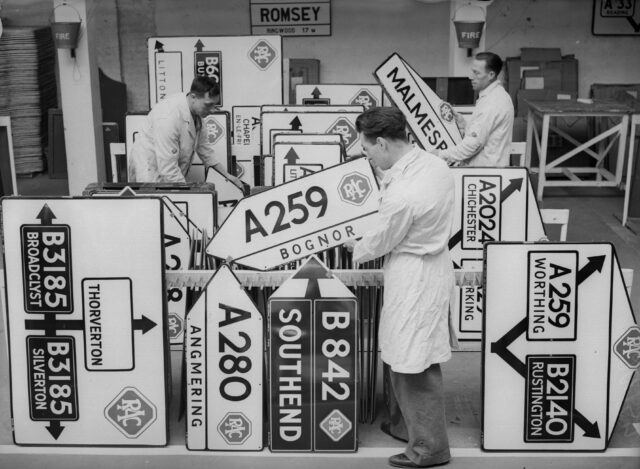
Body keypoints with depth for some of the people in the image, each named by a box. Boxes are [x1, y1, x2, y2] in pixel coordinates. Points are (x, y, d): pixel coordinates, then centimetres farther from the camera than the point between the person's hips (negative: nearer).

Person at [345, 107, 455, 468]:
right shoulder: (435, 164, -2)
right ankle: (404, 425, 39)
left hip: (414, 276, -10)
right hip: (435, 260, 10)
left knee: (415, 364, 4)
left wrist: (356, 248, 8)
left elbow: (383, 241, -11)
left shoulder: (402, 194, -29)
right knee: (401, 356, 22)